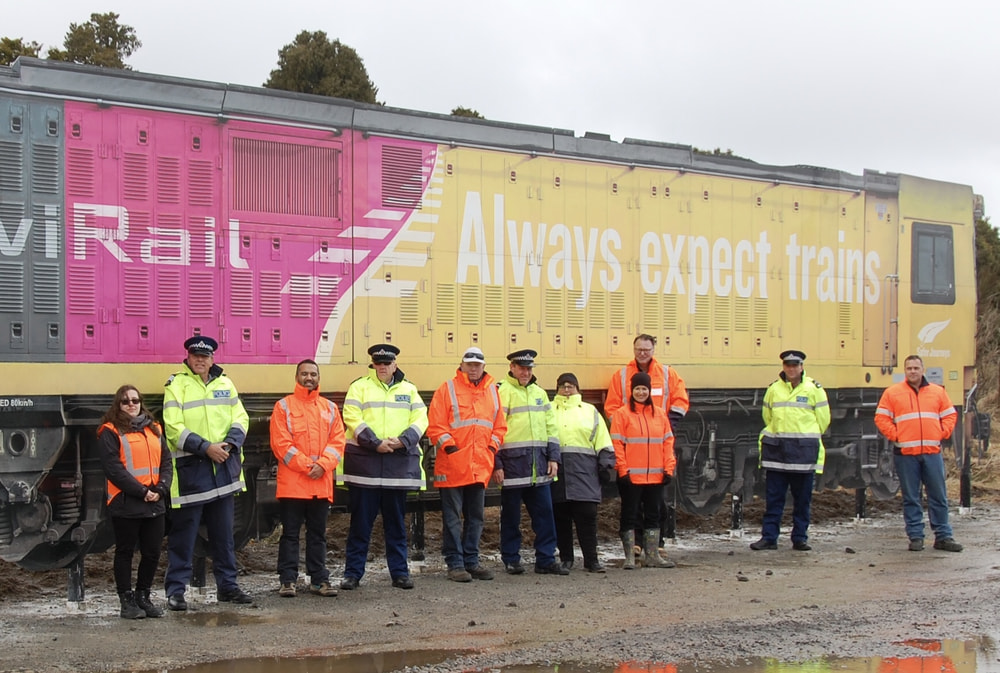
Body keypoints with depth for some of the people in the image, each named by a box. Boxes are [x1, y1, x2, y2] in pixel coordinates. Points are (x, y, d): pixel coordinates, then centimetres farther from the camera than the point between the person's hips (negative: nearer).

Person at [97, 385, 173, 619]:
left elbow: (166, 462, 10)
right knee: (125, 552, 5)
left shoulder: (154, 429, 14)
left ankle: (143, 597, 22)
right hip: (125, 504, -5)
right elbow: (113, 468, -13)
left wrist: (160, 489, -7)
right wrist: (141, 491, -17)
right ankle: (127, 601, 12)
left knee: (152, 553, 9)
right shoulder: (110, 432, -4)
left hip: (155, 504, 5)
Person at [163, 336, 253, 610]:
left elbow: (240, 417, 9)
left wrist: (230, 443, -10)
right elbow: (174, 428, -12)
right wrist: (206, 448, -19)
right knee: (183, 532, -1)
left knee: (224, 532, 12)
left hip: (224, 466, 5)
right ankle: (175, 590, 5)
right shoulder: (176, 385, -4)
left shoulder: (224, 383, 12)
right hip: (190, 467, -5)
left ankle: (227, 585, 21)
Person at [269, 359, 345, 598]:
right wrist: (306, 466, -13)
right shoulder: (284, 406, 2)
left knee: (318, 533, 9)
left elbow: (338, 441, 5)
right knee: (290, 533, 1)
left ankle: (319, 579, 15)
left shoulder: (330, 408, 12)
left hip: (322, 484, 3)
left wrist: (322, 464, -11)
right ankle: (287, 580, 4)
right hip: (291, 482, -3)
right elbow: (280, 443, -6)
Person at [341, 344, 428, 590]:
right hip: (364, 462, -3)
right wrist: (376, 443, -17)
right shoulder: (359, 387, 4)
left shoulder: (409, 389, 13)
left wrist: (403, 440, -13)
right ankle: (353, 573, 6)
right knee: (361, 521, 0)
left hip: (399, 463, 3)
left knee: (396, 522, 9)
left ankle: (399, 572, 15)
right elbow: (352, 418, -8)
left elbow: (420, 419, 4)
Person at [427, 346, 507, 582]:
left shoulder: (492, 391, 12)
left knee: (475, 516, 11)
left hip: (480, 466, 5)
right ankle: (455, 564, 4)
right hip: (452, 465, -5)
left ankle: (471, 561, 19)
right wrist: (449, 446, -14)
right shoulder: (447, 390, -3)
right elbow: (435, 425, -7)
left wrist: (492, 446, 1)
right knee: (453, 517, -1)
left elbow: (500, 425, 15)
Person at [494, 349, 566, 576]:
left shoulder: (540, 393, 17)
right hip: (513, 463, -5)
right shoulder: (501, 392, -3)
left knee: (544, 513, 4)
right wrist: (496, 464, -13)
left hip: (539, 464, 6)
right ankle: (511, 560, 13)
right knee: (511, 515, 3)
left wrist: (553, 457, 9)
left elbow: (550, 427, 19)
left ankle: (546, 559, 10)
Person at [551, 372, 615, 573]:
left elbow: (603, 443, 14)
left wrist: (606, 465, 5)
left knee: (587, 516, -6)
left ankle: (591, 559, 0)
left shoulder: (589, 411, 16)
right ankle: (565, 558, 12)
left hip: (584, 472, 0)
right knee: (560, 518, 2)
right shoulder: (548, 411, 15)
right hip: (556, 471, 0)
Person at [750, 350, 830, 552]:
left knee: (802, 498, 3)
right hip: (776, 448, 2)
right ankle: (769, 537, 4)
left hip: (804, 450, -2)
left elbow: (823, 418, 6)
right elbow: (767, 415, 20)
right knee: (773, 497, 1)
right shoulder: (774, 389, 9)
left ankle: (800, 537, 11)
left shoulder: (814, 389, 1)